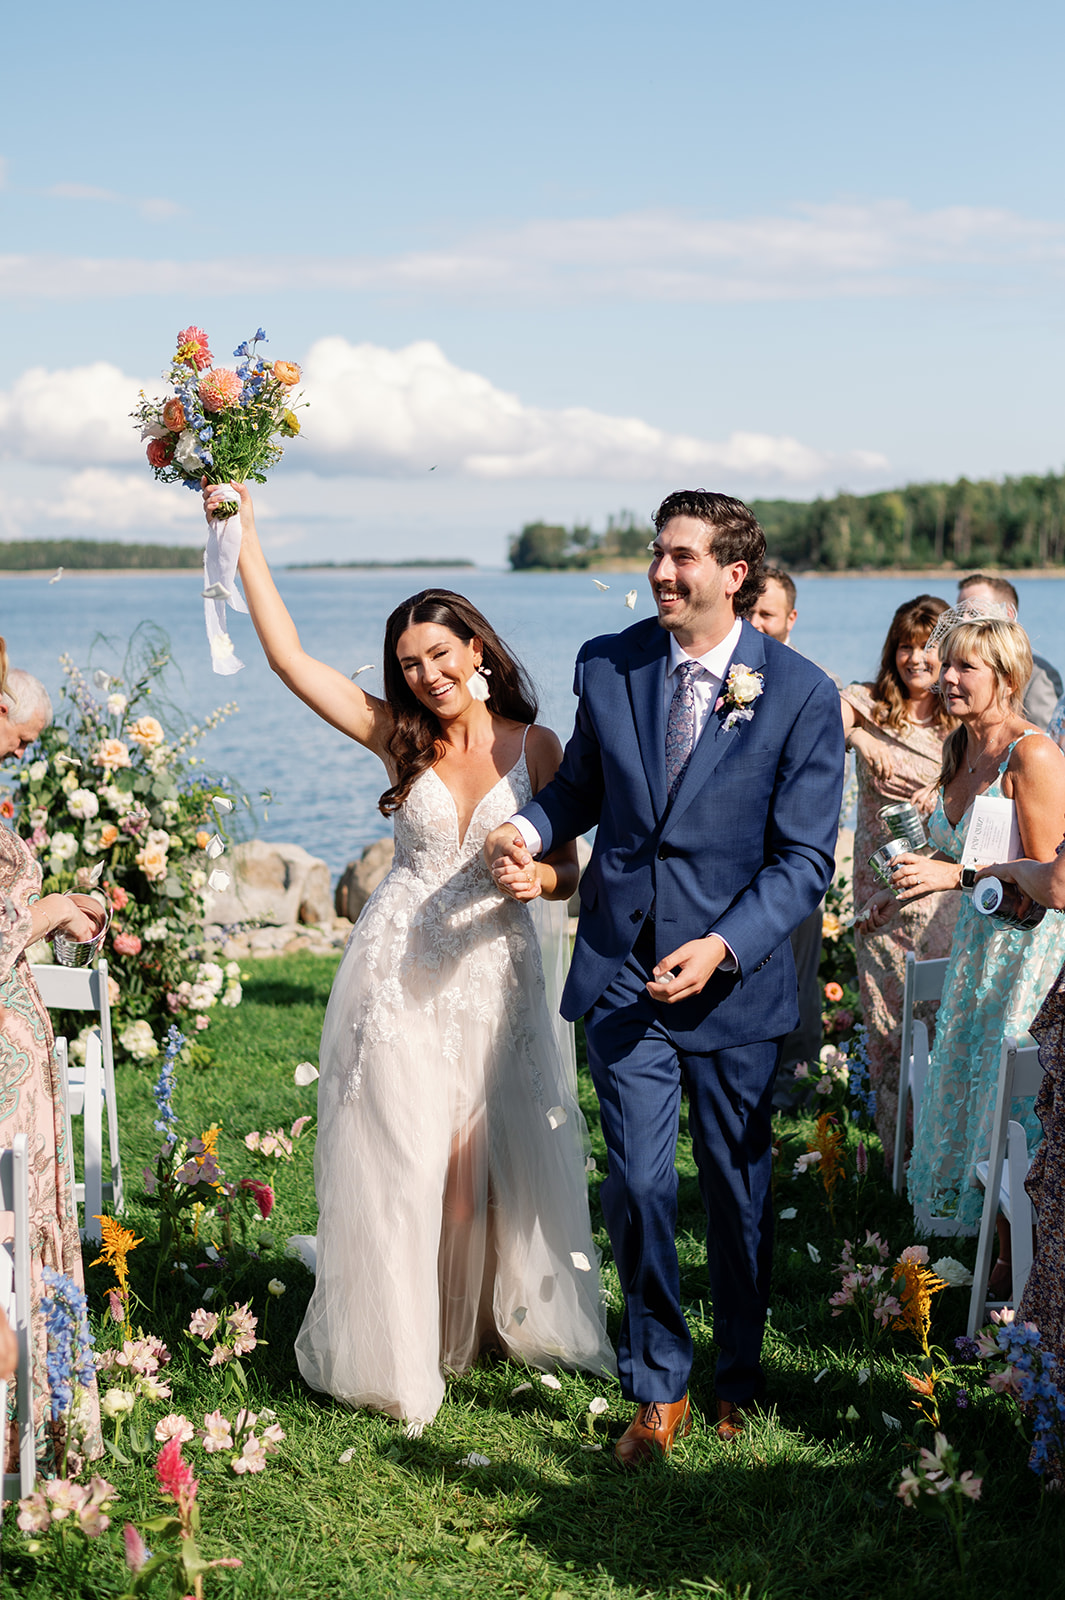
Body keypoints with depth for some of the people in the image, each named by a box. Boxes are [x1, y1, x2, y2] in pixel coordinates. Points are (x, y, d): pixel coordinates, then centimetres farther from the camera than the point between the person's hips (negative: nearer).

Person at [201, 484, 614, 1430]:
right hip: (401, 971, 0)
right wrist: (244, 536, -11)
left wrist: (537, 875, -19)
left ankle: (493, 1316, 28)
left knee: (490, 1159, 6)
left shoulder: (535, 745, 0)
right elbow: (287, 656, -7)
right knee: (399, 1157, 3)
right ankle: (398, 1343, 17)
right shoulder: (398, 737, 0)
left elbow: (566, 874, 5)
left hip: (495, 972, 0)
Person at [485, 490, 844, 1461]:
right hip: (624, 971, 2)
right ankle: (658, 1390, 19)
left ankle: (740, 1380, 36)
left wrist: (723, 945, -21)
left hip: (736, 976, -1)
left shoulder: (800, 695, -10)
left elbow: (806, 859, -10)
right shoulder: (608, 667, 0)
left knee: (738, 1190, 13)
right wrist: (530, 830, -8)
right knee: (637, 1185, -2)